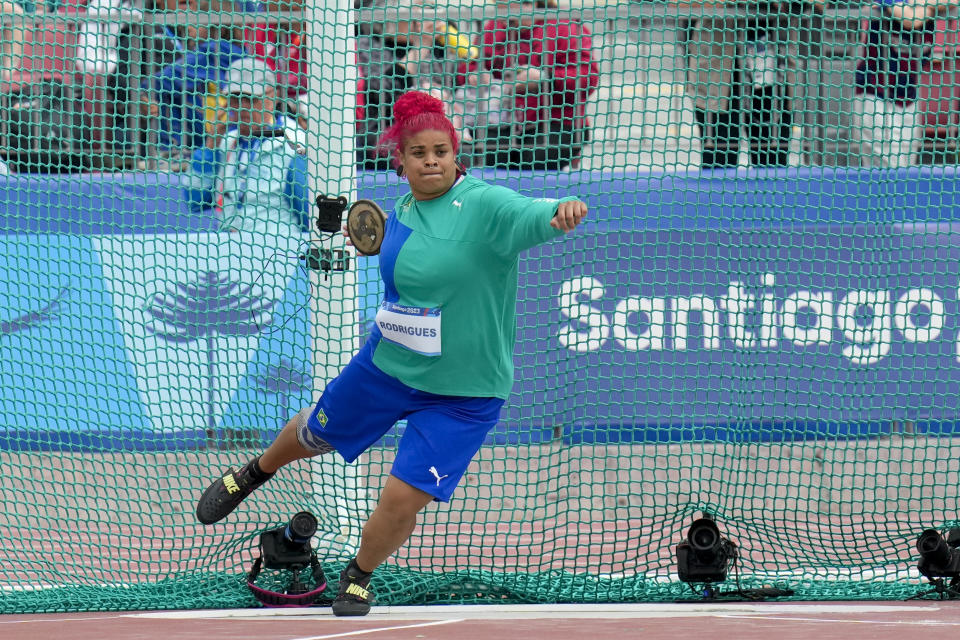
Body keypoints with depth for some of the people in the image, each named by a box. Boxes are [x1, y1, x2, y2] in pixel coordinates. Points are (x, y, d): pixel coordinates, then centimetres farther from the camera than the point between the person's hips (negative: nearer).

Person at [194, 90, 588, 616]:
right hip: (385, 367, 6)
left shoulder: (485, 206, -22)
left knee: (403, 499, -9)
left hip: (462, 393, -6)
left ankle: (359, 577, 23)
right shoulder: (403, 212, -1)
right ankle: (254, 473, 61)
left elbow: (532, 216, -44)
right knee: (315, 435, 26)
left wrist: (562, 212, -64)